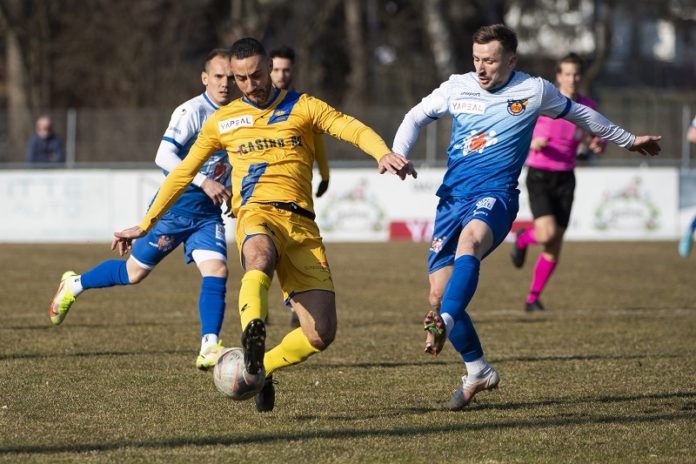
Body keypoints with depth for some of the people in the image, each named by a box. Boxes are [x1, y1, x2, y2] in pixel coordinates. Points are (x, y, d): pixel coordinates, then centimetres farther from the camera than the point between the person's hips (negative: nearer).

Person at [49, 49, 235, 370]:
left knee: (216, 270, -15)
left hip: (208, 213, 5)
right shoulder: (191, 111, -17)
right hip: (176, 207, -5)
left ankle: (209, 349, -16)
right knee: (135, 272, 6)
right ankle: (74, 286, 30)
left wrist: (230, 194, 8)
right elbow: (164, 157, -26)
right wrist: (203, 182, -32)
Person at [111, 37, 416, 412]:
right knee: (261, 255, -42)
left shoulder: (302, 107, 11)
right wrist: (145, 225, 24)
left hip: (302, 225, 1)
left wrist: (383, 153, -25)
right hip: (257, 213, -1)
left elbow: (352, 129, -3)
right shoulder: (222, 121, 16)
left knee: (321, 333, -9)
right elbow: (183, 173, 24)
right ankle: (253, 338, -65)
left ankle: (261, 369, 18)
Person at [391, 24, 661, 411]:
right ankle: (478, 371, 16)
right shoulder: (457, 88, 8)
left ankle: (444, 323, -56)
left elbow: (579, 114, 21)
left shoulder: (535, 91, 4)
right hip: (453, 195, 4)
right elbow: (417, 117, 22)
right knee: (438, 294, -4)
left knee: (469, 240, -39)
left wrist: (628, 140, 32)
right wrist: (397, 154, 3)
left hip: (495, 195, -4)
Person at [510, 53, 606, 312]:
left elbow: (598, 140, 14)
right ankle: (522, 239, 12)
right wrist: (532, 143, -23)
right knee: (547, 234, -23)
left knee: (554, 248, 1)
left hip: (565, 180, 4)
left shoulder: (588, 108, 2)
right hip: (539, 176, -4)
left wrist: (598, 145, -10)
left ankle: (533, 298, 17)